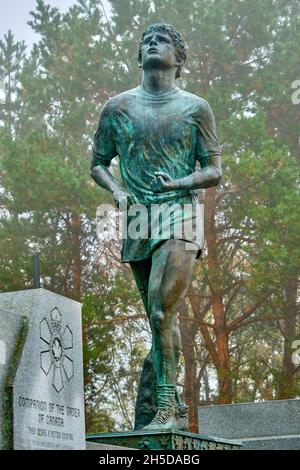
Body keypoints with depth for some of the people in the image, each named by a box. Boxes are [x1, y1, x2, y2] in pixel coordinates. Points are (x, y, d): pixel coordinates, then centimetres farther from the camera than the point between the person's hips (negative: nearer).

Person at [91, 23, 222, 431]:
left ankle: (161, 407, -15)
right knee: (164, 319, 11)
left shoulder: (195, 108, 7)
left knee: (161, 312, -19)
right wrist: (116, 189, -4)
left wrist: (177, 183, -13)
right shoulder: (118, 107, 13)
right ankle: (170, 404, 22)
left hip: (180, 216, -3)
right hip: (138, 221, 3)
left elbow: (214, 171, 6)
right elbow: (98, 164, 18)